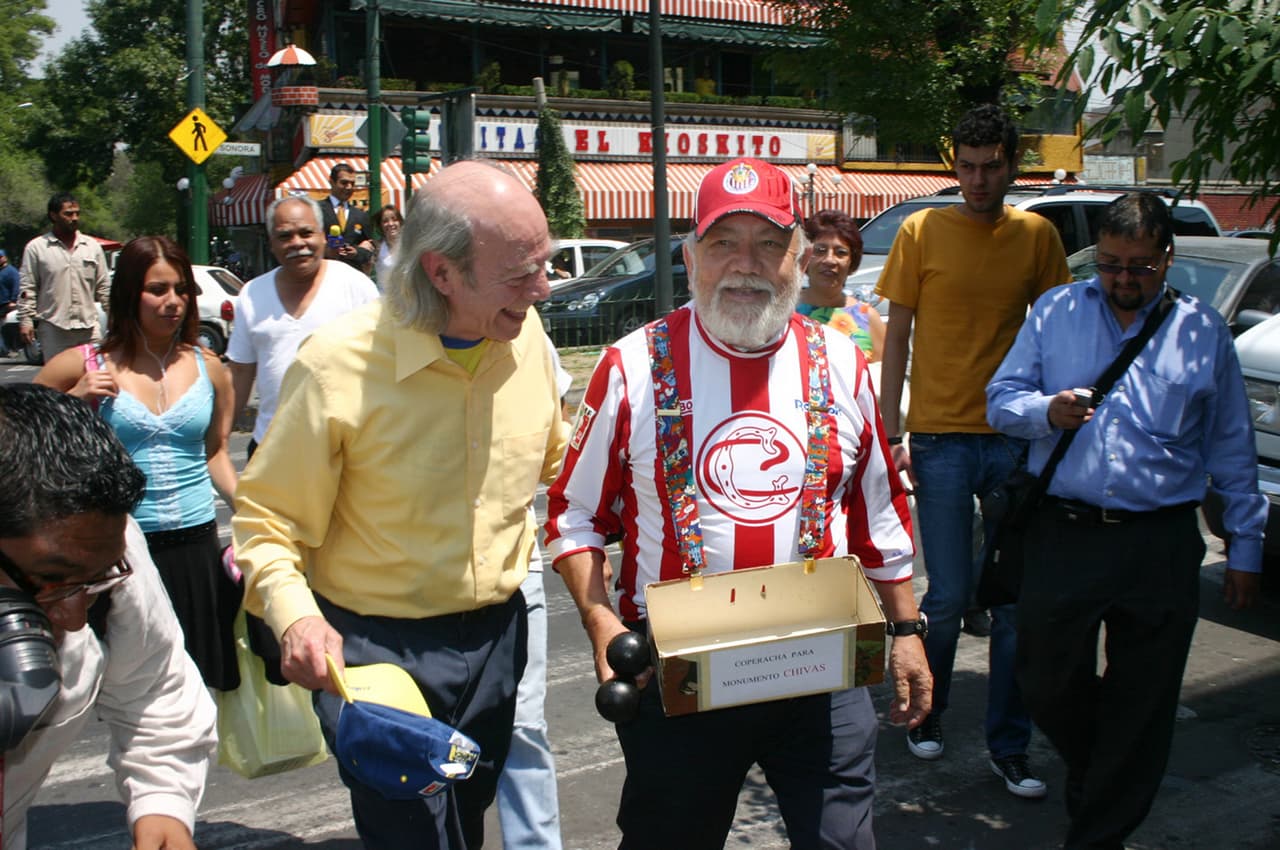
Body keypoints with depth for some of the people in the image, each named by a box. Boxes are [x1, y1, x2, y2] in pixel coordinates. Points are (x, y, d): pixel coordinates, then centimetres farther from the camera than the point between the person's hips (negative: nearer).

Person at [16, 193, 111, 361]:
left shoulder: (92, 246, 11)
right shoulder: (36, 248, 3)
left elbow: (103, 286, 13)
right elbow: (27, 288, 1)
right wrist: (25, 320, -5)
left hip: (88, 328, 2)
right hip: (53, 329, -2)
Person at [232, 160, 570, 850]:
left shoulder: (524, 334, -5)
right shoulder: (335, 367, -20)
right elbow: (267, 516, -13)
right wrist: (292, 613, -28)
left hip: (499, 637, 5)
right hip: (375, 648, -5)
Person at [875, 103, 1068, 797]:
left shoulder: (1038, 235, 6)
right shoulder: (922, 232, 0)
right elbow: (897, 338, 1)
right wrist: (892, 435, -4)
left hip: (1017, 436, 2)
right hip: (941, 437, -2)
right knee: (949, 597, 2)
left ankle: (1009, 747, 17)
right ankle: (925, 715, 27)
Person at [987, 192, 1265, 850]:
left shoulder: (1204, 331, 7)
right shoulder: (1055, 312, 7)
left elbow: (1232, 450, 11)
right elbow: (1000, 398, 8)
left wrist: (1245, 548, 9)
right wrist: (1047, 411, -14)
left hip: (1162, 548, 0)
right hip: (1063, 535, 0)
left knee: (1142, 704, 6)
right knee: (1045, 681, 6)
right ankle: (1092, 773, 37)